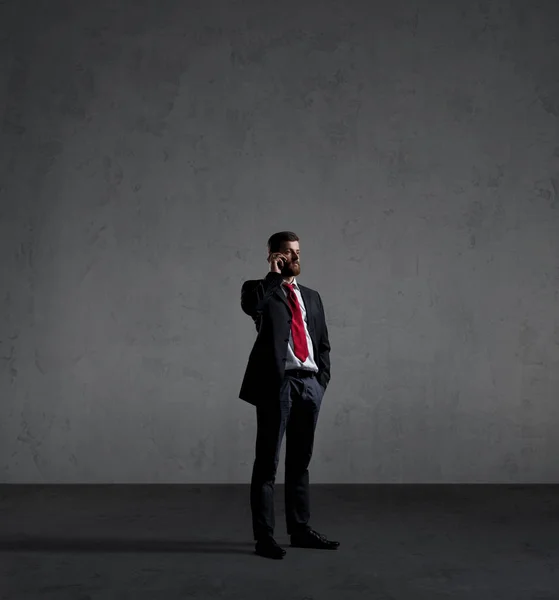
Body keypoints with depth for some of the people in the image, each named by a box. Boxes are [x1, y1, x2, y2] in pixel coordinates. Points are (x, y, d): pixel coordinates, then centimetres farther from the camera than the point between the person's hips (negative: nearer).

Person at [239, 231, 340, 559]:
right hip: (277, 382, -5)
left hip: (310, 383, 5)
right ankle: (264, 535, 6)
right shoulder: (260, 289, 4)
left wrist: (322, 377, 6)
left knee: (300, 460, 13)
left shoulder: (312, 296, 19)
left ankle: (300, 529, 22)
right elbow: (250, 305, -22)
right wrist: (275, 275, -10)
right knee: (267, 461, -1)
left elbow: (323, 342, 19)